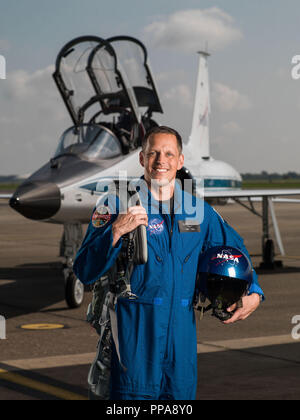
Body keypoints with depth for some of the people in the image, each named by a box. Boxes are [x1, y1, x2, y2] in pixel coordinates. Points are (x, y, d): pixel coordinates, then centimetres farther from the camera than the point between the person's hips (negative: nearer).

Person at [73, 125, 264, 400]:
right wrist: (116, 231, -21)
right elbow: (85, 272, -8)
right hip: (136, 333, -4)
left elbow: (234, 249, 25)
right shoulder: (118, 206, -2)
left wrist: (253, 293, 11)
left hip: (182, 333, 4)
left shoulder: (199, 210, 10)